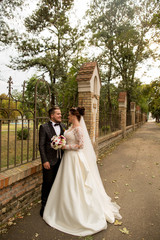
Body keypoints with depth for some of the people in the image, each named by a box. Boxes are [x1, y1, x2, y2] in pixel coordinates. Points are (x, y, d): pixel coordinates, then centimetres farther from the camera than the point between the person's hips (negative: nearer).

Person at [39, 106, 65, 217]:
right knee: (47, 183, 10)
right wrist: (45, 161, -15)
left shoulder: (62, 127, 6)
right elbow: (41, 145, -11)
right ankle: (44, 206, 31)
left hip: (60, 160, 5)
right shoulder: (44, 127, -9)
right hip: (49, 161, -5)